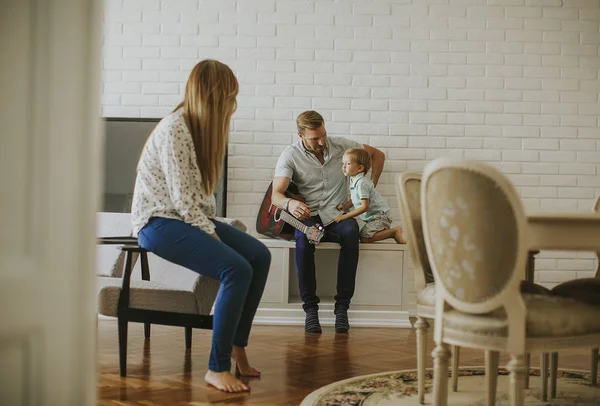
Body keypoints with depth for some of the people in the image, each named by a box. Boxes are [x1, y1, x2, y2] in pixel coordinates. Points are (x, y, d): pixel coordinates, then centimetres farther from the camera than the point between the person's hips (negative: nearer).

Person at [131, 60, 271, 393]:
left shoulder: (202, 127, 11)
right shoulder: (174, 129, -18)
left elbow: (202, 193, 10)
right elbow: (182, 198, -21)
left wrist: (212, 227, -3)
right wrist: (212, 235, -17)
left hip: (192, 216, 9)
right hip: (159, 221, -9)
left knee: (260, 255, -6)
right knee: (237, 269, -26)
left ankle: (237, 346, 1)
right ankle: (217, 368, -19)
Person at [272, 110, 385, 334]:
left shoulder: (340, 145, 4)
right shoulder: (290, 155, -3)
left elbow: (377, 154, 17)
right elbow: (276, 194, -15)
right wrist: (289, 203, -39)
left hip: (336, 216, 1)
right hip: (308, 217, -1)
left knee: (351, 230, -36)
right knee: (304, 237, -38)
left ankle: (342, 306, -31)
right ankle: (310, 307, -27)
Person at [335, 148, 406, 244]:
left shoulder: (362, 183, -21)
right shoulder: (353, 181, 9)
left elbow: (364, 207, -25)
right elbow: (354, 200, 18)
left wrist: (345, 216, -23)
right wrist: (344, 206, -2)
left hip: (380, 215, -10)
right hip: (372, 217, 10)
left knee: (365, 238, -22)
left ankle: (395, 231, -12)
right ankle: (393, 232, 14)